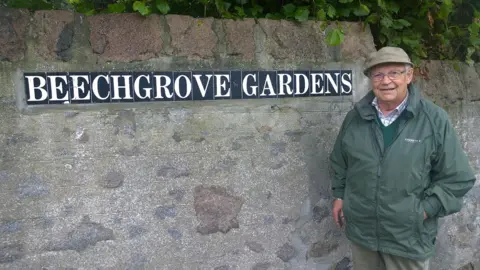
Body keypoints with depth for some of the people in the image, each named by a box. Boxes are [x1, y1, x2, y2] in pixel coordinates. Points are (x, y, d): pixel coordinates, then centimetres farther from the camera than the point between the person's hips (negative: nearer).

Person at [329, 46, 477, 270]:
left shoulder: (434, 119, -10)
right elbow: (339, 161, 13)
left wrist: (426, 209, -12)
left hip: (409, 236, -3)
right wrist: (339, 194, 9)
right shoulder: (355, 116, 0)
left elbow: (458, 178, -6)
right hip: (361, 229, 3)